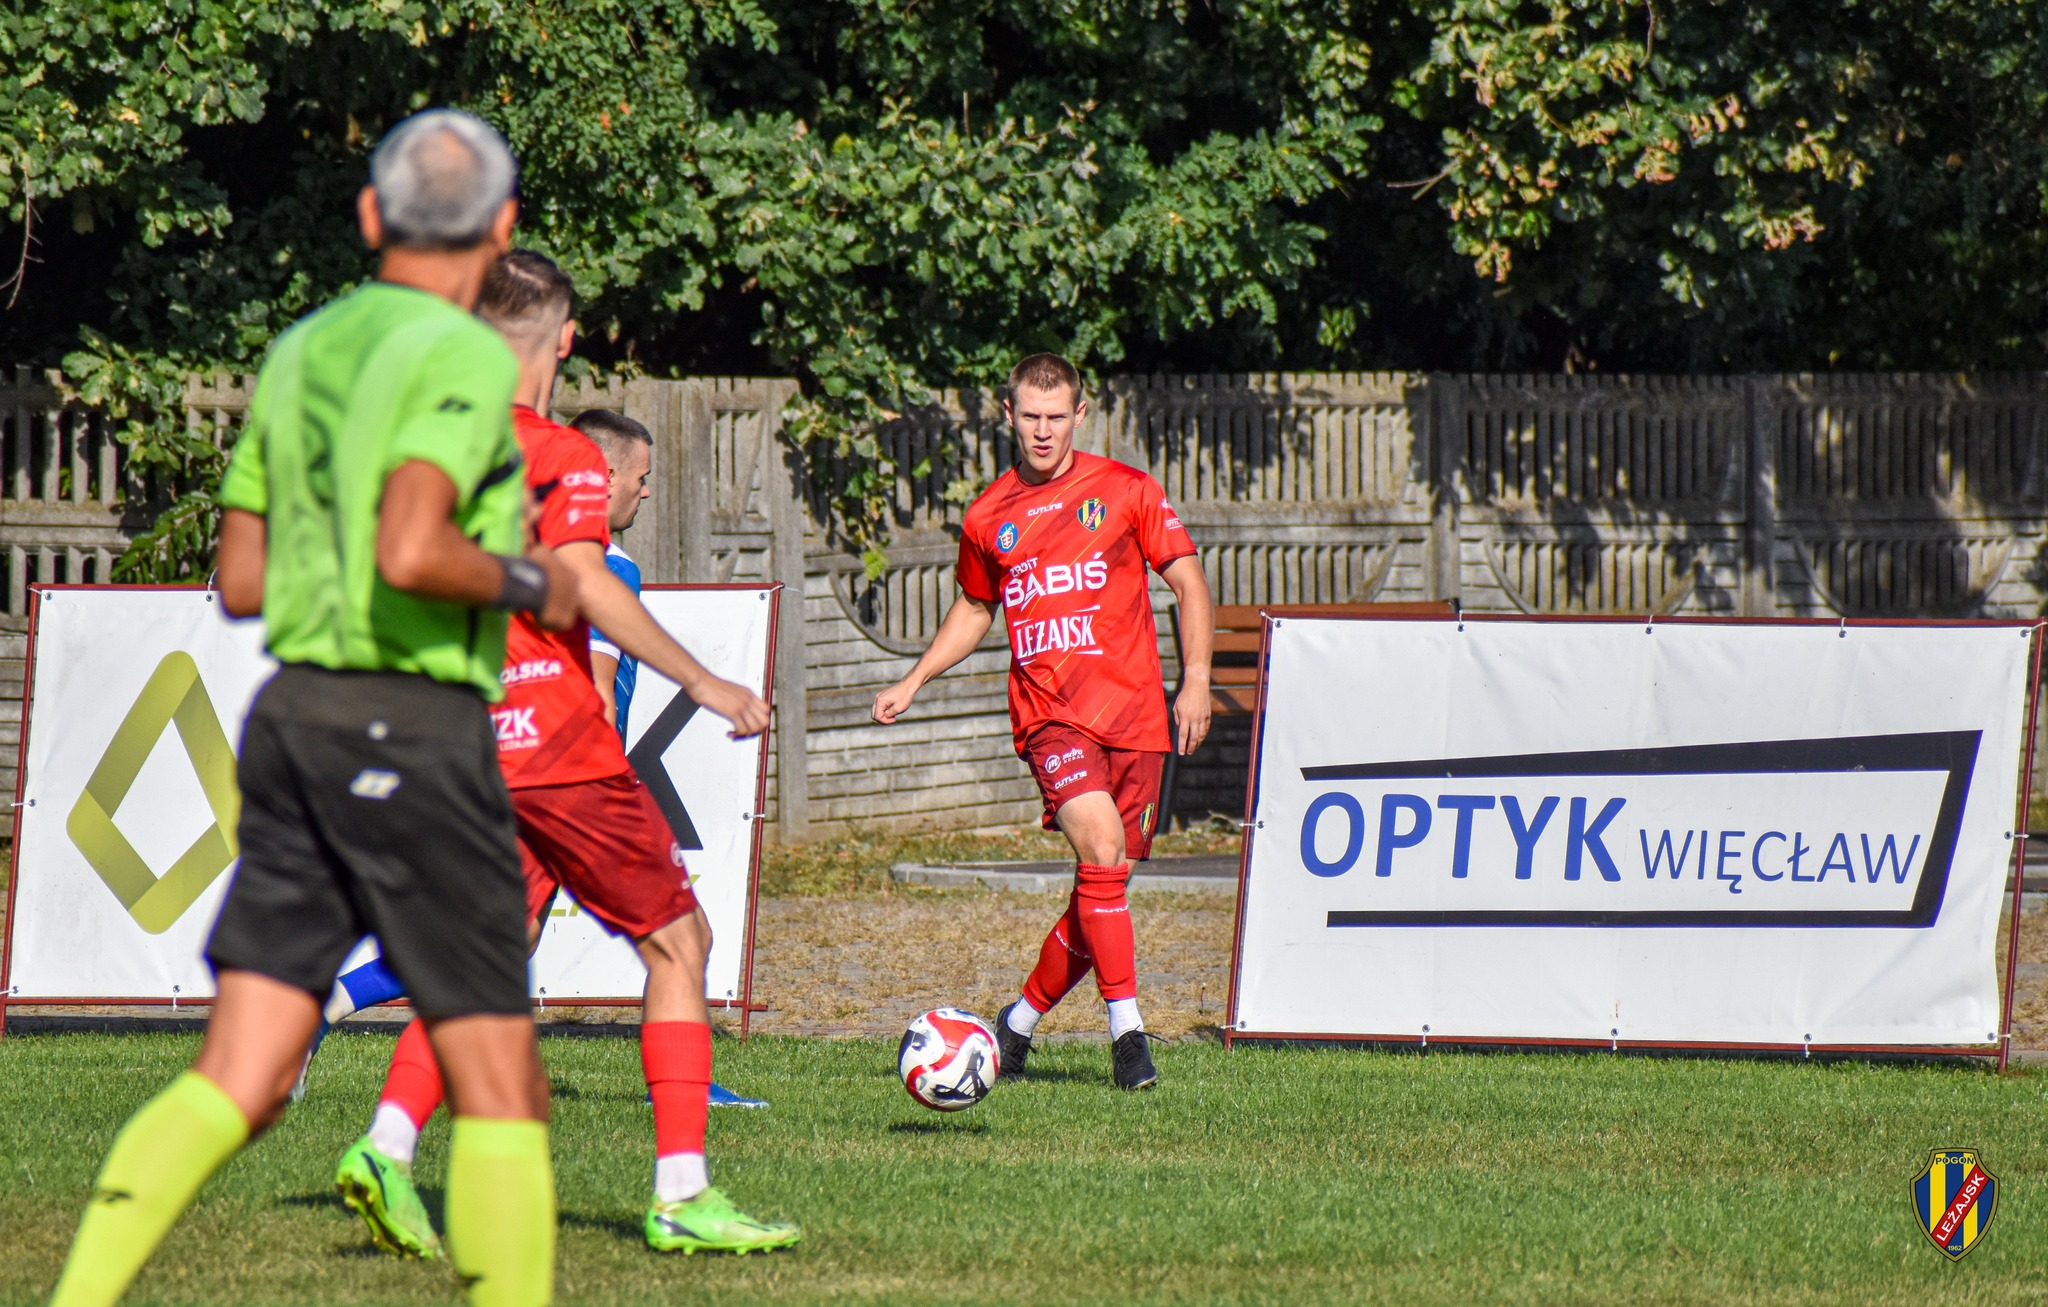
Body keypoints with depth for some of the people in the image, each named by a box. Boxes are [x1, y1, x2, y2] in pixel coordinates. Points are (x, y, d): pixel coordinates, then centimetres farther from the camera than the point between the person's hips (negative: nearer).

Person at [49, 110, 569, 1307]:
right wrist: (529, 582, -6)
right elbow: (411, 556, -25)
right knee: (499, 1087, 0)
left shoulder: (300, 353, 14)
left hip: (294, 714, 7)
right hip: (412, 734, -7)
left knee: (236, 1083, 2)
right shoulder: (464, 357, -11)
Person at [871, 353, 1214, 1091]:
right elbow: (974, 609, 27)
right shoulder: (989, 518, 11)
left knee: (1106, 883, 1)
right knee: (1099, 848, -24)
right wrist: (914, 682, 17)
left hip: (1133, 712, 1)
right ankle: (1127, 1032, -22)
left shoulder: (1124, 491, 5)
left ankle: (1021, 1022, 20)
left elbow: (1188, 581, 8)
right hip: (1050, 715, -1)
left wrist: (1196, 680, -2)